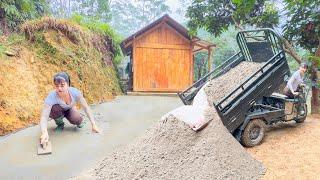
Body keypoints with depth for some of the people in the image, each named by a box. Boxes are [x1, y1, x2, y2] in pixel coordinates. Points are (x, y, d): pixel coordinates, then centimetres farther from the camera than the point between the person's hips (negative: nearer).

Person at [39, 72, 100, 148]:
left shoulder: (74, 92, -32)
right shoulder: (51, 97, -37)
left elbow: (86, 107, -25)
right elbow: (44, 117, -44)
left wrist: (94, 125, -31)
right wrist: (44, 132, -64)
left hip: (69, 109, 0)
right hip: (57, 112, 0)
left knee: (77, 120, -30)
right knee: (55, 108, -34)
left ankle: (79, 122, 8)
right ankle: (60, 124, -3)